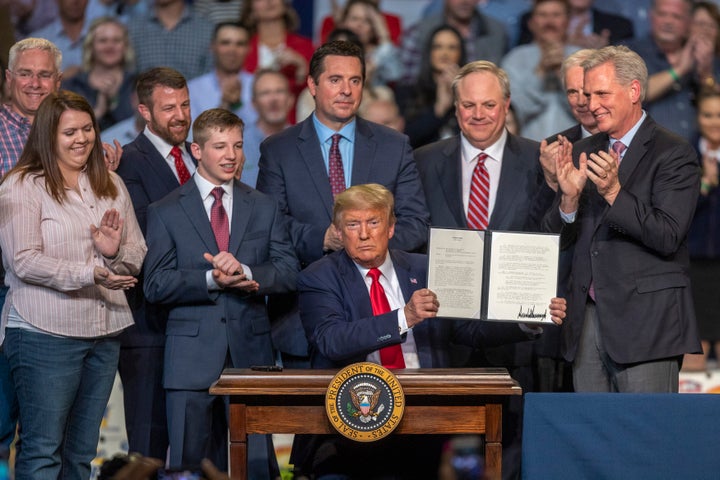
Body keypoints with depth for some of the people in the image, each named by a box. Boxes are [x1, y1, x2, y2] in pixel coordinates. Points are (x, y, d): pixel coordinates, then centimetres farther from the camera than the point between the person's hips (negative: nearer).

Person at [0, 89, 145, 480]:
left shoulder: (111, 185, 14)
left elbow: (138, 255, 14)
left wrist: (115, 252, -9)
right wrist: (89, 274, -20)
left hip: (104, 335, 6)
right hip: (45, 334, -6)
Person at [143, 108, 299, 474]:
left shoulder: (264, 209, 12)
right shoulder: (165, 213, 5)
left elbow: (288, 273, 3)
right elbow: (157, 285, -4)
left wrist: (245, 272, -15)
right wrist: (212, 280, -17)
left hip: (250, 354, 2)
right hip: (193, 358, -2)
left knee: (256, 465, 2)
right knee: (188, 463, 1)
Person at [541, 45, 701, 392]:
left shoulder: (673, 154, -5)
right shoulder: (582, 153, 14)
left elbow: (668, 237, -15)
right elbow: (555, 239, 11)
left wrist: (614, 192, -23)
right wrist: (569, 198, -9)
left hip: (645, 321, -6)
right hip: (587, 320, 6)